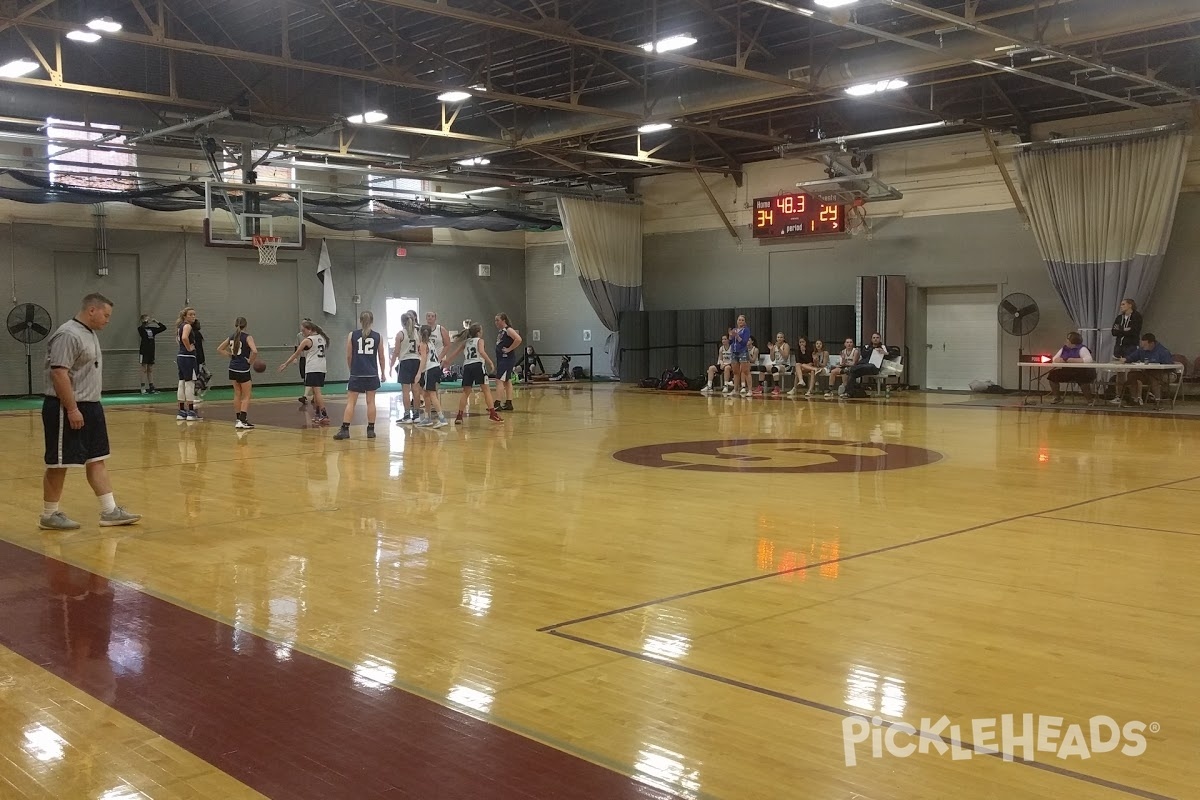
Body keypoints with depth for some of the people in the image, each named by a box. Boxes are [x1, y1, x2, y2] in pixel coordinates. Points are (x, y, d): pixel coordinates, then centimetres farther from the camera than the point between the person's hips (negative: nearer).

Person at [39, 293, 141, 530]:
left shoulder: (89, 334, 14)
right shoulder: (68, 335, -17)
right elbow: (59, 373, -24)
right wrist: (72, 409, -25)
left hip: (90, 407, 10)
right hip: (67, 410, -10)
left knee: (97, 460, 9)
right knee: (58, 464, 1)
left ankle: (110, 511, 12)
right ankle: (49, 516, 12)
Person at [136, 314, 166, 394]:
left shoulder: (152, 329, 10)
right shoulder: (141, 329, -6)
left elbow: (163, 328, 10)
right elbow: (140, 327, -31)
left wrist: (156, 322, 2)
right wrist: (144, 322, -17)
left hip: (151, 352, 5)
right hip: (144, 352, -5)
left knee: (150, 370, 9)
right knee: (144, 370, -4)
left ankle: (151, 387, 12)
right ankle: (143, 388, -2)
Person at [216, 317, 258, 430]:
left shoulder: (231, 337, 7)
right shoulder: (247, 337, -11)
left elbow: (219, 349, 15)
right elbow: (255, 351, -26)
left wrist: (230, 356, 11)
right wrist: (251, 361, -10)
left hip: (232, 369, 5)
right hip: (243, 370, -5)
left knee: (237, 394, 17)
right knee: (246, 396, 3)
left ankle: (239, 419, 21)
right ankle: (243, 421, -7)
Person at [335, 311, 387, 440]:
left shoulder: (352, 336, -1)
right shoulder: (378, 336, 1)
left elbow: (348, 356, 3)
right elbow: (381, 357, 6)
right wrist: (383, 373, 18)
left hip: (356, 374, -1)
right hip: (372, 374, 1)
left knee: (351, 402, 1)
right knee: (371, 402, 7)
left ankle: (345, 429, -5)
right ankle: (371, 430, 9)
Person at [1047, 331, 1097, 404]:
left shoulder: (1082, 349, -11)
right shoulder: (1064, 348, 9)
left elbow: (1089, 360, -27)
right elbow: (1055, 359, 5)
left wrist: (1072, 360, -25)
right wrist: (1065, 360, -17)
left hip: (1080, 373, -6)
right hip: (1066, 372, 6)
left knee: (1083, 378, -38)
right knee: (1053, 374, -13)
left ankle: (1089, 400, -14)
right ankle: (1057, 397, 7)